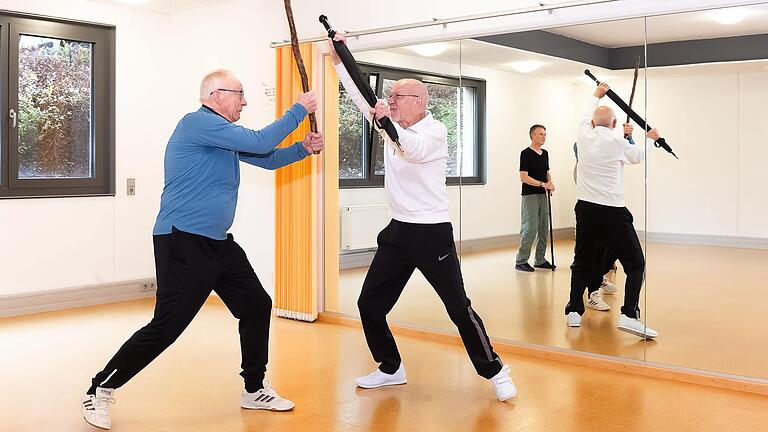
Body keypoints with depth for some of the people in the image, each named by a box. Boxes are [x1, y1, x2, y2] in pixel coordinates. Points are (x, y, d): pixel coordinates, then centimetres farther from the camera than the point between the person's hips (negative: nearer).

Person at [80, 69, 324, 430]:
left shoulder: (224, 135, 17)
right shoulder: (198, 122, -14)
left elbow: (266, 159, 23)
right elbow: (260, 142, -19)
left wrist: (303, 148, 6)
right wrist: (299, 110, -8)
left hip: (218, 243, 10)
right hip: (183, 243, -10)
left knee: (257, 306, 11)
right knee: (165, 327, -10)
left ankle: (254, 390, 24)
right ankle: (99, 392, 7)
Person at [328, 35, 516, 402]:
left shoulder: (435, 131, -11)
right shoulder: (393, 124, 9)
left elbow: (414, 151, -32)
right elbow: (360, 95, 5)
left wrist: (389, 121, -34)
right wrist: (339, 59, -1)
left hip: (432, 233, -7)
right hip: (397, 232, 7)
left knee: (459, 308, -3)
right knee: (369, 303, 8)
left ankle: (494, 371, 13)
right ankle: (391, 369, 24)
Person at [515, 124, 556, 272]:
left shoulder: (545, 153, 14)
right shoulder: (526, 153, -9)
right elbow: (524, 177, -16)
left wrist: (550, 183, 1)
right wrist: (542, 184, -22)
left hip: (543, 195, 8)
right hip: (530, 195, -8)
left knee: (544, 229, 9)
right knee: (530, 229, -10)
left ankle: (540, 260, 18)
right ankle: (520, 261, -2)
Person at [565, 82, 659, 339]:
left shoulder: (584, 137, 5)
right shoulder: (617, 142, -3)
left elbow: (586, 118, 29)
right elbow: (637, 156, 18)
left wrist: (596, 96, 47)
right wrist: (649, 139, 39)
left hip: (585, 209, 4)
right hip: (612, 211, -4)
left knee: (582, 262, 18)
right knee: (635, 264, 1)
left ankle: (574, 311, 16)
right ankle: (629, 315, -11)